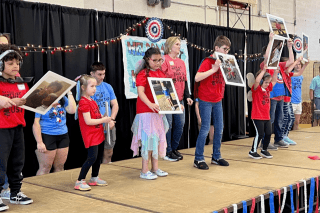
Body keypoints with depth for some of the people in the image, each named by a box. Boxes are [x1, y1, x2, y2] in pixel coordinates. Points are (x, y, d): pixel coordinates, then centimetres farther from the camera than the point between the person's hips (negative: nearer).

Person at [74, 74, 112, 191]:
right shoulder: (84, 103, -17)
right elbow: (88, 121, -22)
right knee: (92, 157, -13)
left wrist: (105, 118, 4)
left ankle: (94, 178, 30)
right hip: (90, 136, -10)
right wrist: (103, 120, -17)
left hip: (99, 134, 10)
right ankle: (80, 181, -5)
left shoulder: (92, 101, 14)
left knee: (99, 156, 16)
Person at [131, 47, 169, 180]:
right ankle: (144, 171, 5)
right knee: (148, 139, -4)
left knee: (158, 138, 12)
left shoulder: (161, 73, 10)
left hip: (158, 111, 7)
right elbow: (140, 92, -24)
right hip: (146, 111, -7)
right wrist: (150, 104, -40)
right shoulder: (143, 74, -12)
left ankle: (155, 168, 24)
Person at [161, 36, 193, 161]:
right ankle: (168, 152, 10)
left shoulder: (181, 62, 15)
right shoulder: (164, 60, -8)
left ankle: (174, 148, 24)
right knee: (168, 125, -2)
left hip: (179, 99, 7)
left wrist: (187, 96, 10)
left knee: (180, 124, 8)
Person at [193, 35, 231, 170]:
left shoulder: (223, 62, 9)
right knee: (205, 129, -7)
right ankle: (198, 159, 2)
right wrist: (214, 69, -28)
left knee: (219, 129, 10)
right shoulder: (208, 61, -13)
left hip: (218, 100, 7)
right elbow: (197, 78, -26)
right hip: (206, 100, -7)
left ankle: (216, 157, 22)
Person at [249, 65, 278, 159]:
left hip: (266, 116, 7)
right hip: (257, 117, -7)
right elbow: (257, 81, -29)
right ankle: (252, 151, 7)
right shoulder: (256, 89, -9)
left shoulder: (268, 88, 12)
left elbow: (274, 81, 20)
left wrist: (275, 72, 7)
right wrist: (263, 71, -28)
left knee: (268, 133, 8)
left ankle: (264, 150, 25)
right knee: (260, 134, -6)